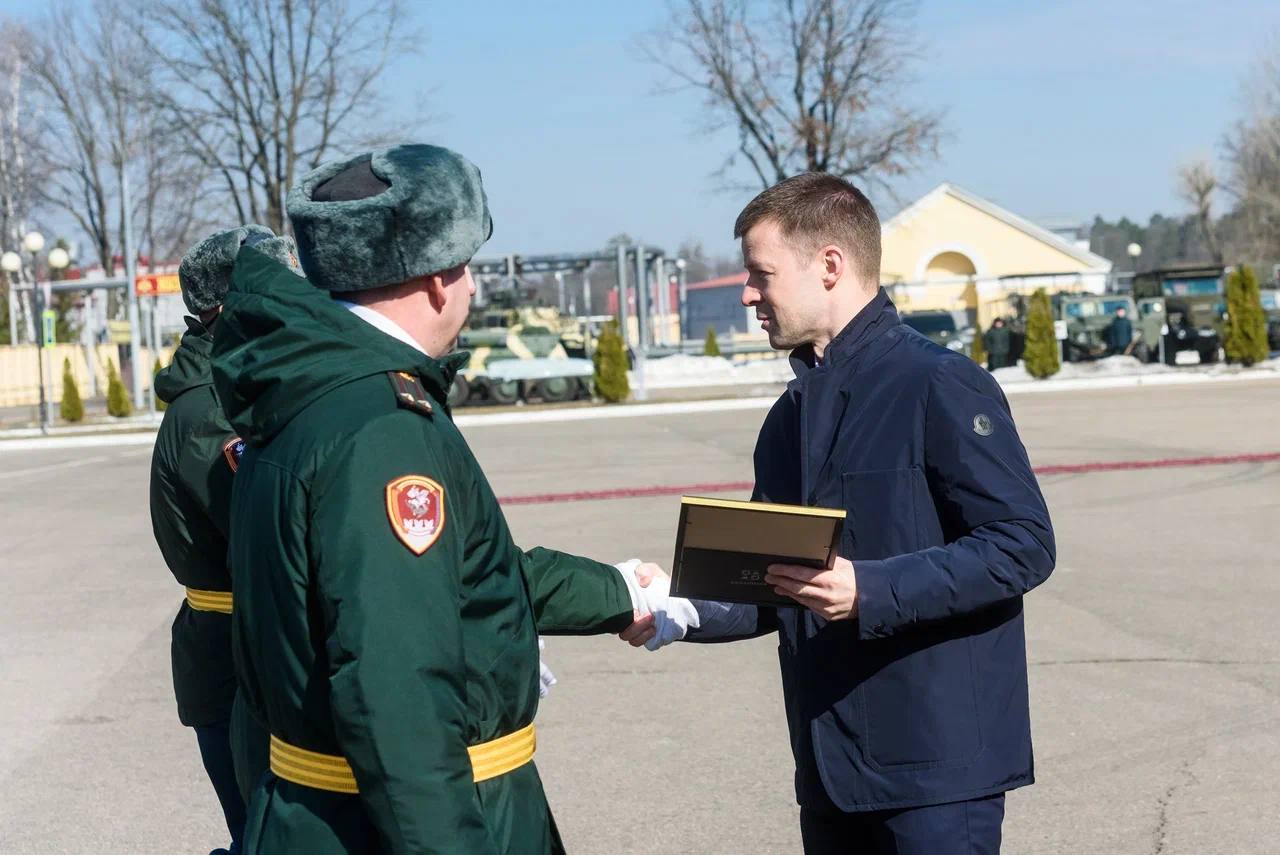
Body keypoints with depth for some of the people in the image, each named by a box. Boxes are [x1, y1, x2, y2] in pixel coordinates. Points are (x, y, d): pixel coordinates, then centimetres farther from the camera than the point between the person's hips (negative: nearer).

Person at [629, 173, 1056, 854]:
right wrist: (683, 608, 1)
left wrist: (870, 590, -23)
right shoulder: (791, 418, 16)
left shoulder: (941, 387, -9)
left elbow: (1023, 545, -16)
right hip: (830, 769, 8)